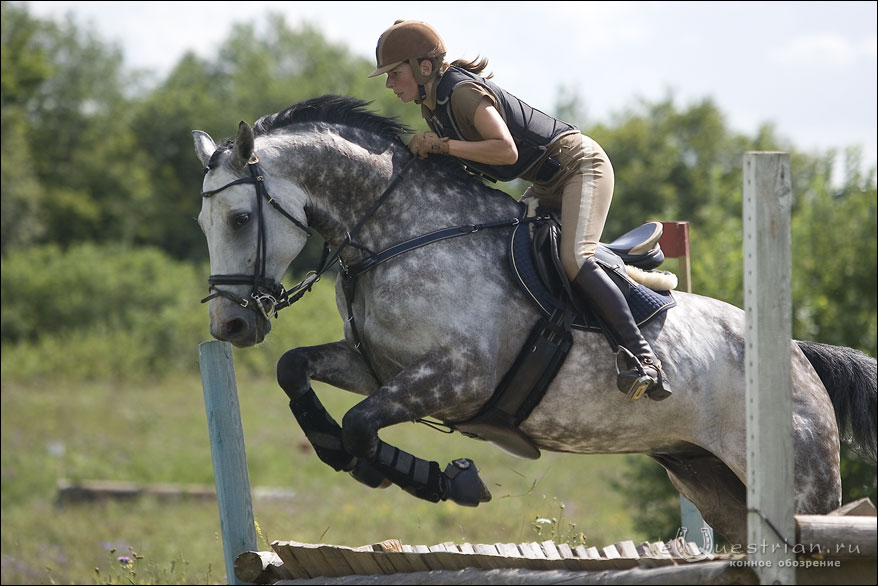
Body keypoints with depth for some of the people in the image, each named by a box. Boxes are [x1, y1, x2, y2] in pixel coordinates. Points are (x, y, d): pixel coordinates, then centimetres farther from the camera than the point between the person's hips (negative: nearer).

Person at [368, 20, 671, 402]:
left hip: (580, 166, -10)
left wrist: (440, 145, -27)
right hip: (547, 184, 10)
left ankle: (642, 357, -27)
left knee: (574, 259, -27)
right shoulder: (432, 106, 8)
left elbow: (506, 151, -31)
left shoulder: (464, 92, -22)